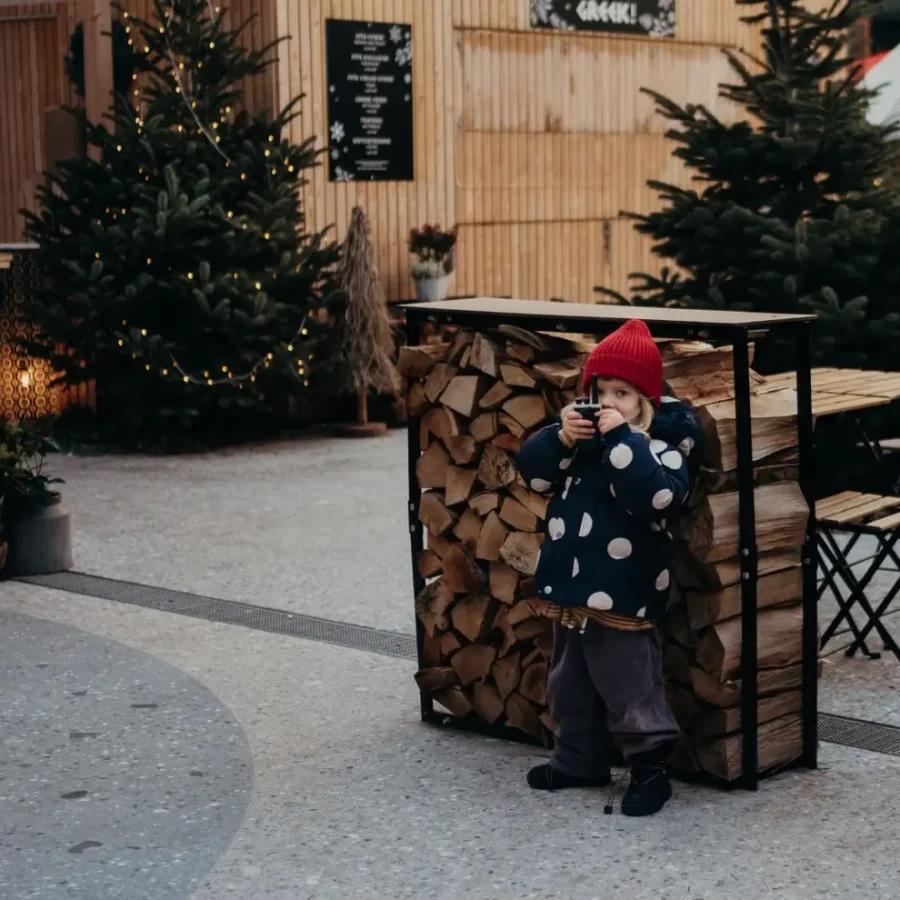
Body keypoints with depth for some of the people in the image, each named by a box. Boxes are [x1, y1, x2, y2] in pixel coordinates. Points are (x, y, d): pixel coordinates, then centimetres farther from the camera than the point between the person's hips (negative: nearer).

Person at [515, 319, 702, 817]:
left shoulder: (664, 441, -13)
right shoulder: (587, 429, 7)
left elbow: (659, 498, -29)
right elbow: (532, 471, 5)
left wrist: (623, 439, -29)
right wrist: (560, 438, -13)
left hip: (621, 593, -8)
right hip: (571, 583, 8)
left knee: (628, 685, -1)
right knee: (570, 681, 19)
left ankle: (649, 768, 12)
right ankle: (580, 759, 34)